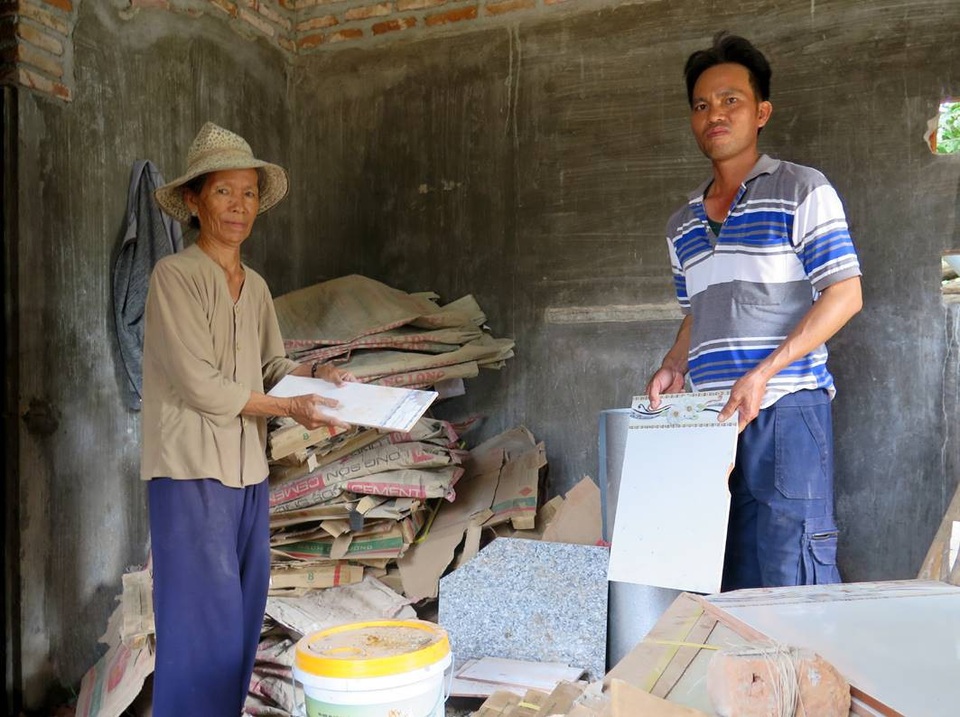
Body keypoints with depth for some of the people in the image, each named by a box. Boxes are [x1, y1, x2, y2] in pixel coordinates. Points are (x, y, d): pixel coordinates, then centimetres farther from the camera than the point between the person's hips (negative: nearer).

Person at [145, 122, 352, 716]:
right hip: (193, 470, -7)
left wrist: (314, 372, -3)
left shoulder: (256, 286, 10)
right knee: (206, 618, -3)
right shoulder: (175, 275, -10)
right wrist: (290, 408, -15)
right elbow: (199, 383, -16)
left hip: (249, 469, 7)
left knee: (245, 612, 13)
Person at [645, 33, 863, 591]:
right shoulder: (683, 226, 17)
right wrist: (674, 368, 4)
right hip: (711, 416, 6)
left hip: (786, 408, -6)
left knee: (792, 576, -4)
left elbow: (845, 295, -8)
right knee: (723, 574, 10)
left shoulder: (802, 191, -1)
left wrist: (763, 373, -17)